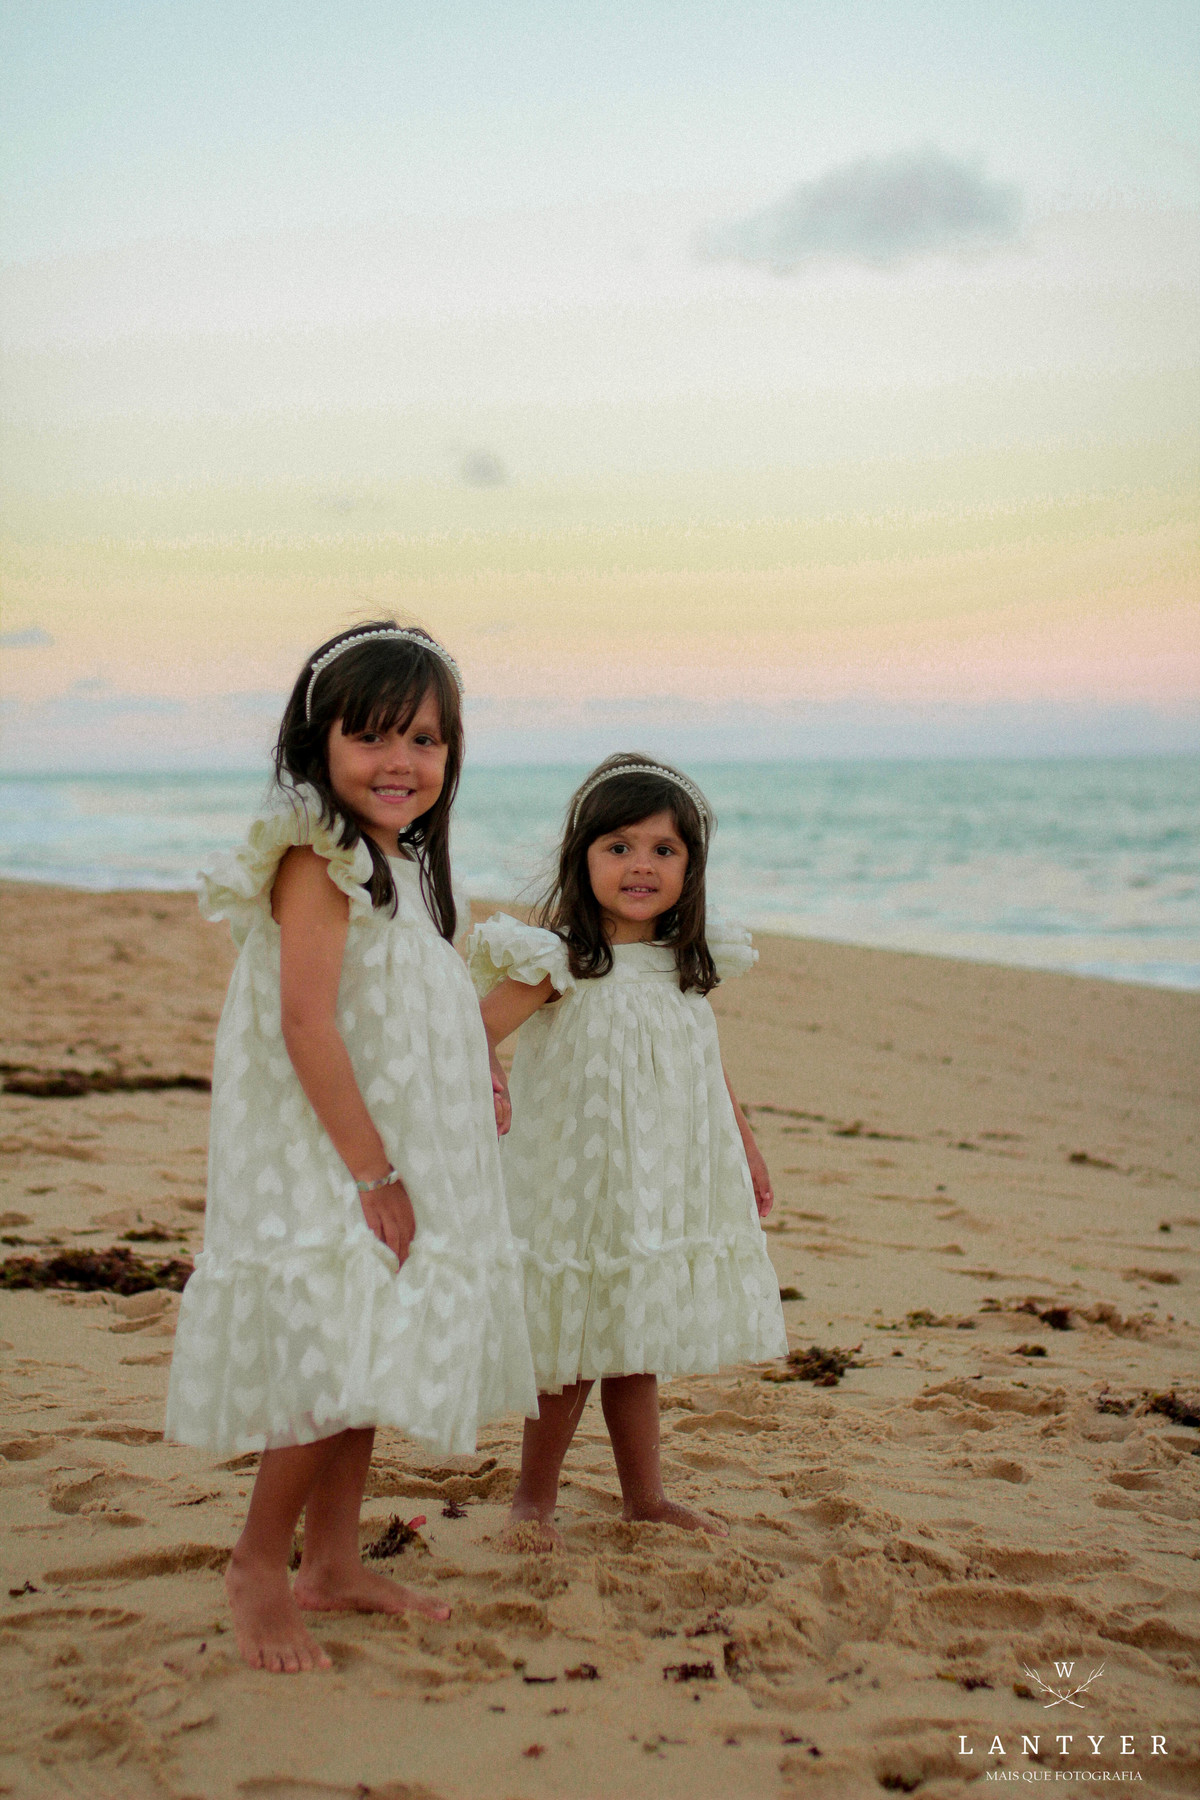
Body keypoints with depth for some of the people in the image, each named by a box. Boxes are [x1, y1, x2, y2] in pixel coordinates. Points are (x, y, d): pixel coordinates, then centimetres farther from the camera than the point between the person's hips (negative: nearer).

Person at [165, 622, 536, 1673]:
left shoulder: (399, 863, 11)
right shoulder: (317, 859, -17)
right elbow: (306, 1026, -23)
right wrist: (373, 1173, -22)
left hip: (388, 1157, 9)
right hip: (323, 1166, -9)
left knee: (369, 1365, 14)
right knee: (333, 1363, -8)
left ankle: (334, 1564, 27)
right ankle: (259, 1565, 10)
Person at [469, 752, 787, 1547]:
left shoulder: (688, 965, 6)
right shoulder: (559, 960, -13)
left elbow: (711, 1065, 19)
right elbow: (473, 1035, -18)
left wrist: (748, 1150, 24)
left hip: (664, 1190, 5)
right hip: (576, 1188, -5)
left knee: (635, 1347, 17)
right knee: (574, 1353, 2)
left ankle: (646, 1492, 30)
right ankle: (535, 1499, 20)